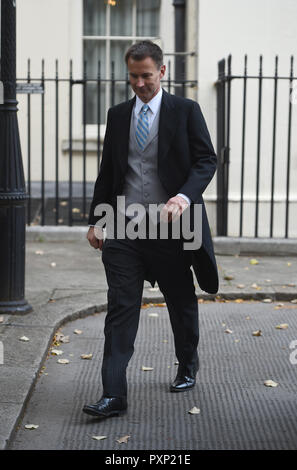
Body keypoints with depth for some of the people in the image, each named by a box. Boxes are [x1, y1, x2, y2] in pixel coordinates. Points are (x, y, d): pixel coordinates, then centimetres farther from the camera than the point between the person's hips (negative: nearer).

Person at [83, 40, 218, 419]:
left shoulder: (186, 111, 0)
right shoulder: (117, 115, 11)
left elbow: (206, 160, -5)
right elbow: (107, 171, 16)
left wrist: (185, 197, -22)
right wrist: (96, 220, 11)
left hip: (170, 227, -2)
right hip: (124, 229, 2)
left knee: (182, 304, 14)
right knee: (120, 309, -5)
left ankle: (187, 367, 40)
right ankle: (113, 395, -6)